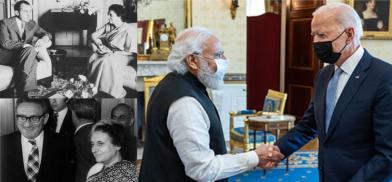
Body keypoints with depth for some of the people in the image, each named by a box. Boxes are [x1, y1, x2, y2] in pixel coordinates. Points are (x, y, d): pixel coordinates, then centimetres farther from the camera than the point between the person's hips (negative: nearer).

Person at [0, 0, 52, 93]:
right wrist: (25, 45, -30)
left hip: (24, 54, 6)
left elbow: (46, 34, 12)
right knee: (30, 50, -34)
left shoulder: (32, 24, 12)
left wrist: (44, 39, -15)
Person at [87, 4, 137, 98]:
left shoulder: (127, 30, -17)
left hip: (123, 55, -6)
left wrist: (113, 53, -22)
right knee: (93, 58, -21)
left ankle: (113, 90, -22)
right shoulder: (108, 26, 2)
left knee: (107, 61, -35)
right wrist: (99, 44, -10)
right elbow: (94, 35, 9)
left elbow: (130, 51, -19)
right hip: (109, 52, 6)